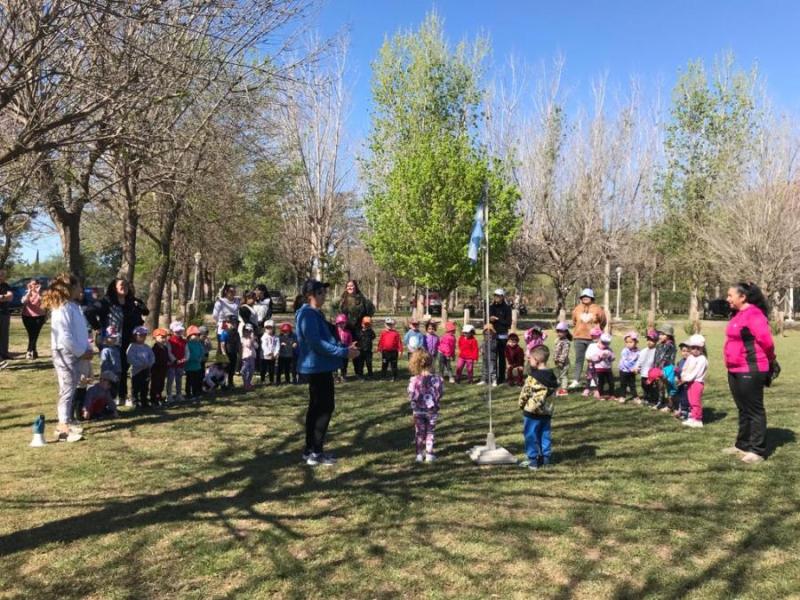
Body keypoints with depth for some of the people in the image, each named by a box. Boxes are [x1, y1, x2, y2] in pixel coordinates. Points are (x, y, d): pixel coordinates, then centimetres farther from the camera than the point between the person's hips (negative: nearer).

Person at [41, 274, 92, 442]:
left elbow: (81, 331, 17)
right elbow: (65, 337, -24)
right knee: (67, 390, -5)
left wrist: (87, 349, 5)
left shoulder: (74, 306, 13)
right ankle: (64, 427, -1)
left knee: (71, 389, 14)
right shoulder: (62, 308, -17)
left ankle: (65, 423, 23)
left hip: (75, 354, 9)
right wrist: (81, 352, -16)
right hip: (65, 354, -9)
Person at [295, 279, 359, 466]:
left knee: (317, 407, 14)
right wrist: (344, 352, -22)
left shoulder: (317, 314, 16)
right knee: (326, 407, -7)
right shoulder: (308, 314, -17)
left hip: (319, 367, 10)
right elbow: (316, 343, -24)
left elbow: (326, 339, 20)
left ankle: (311, 449, 21)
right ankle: (315, 452, -2)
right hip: (317, 367, -10)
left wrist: (345, 347, 6)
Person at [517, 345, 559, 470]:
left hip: (532, 412, -6)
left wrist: (522, 404, 5)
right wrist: (547, 406, 15)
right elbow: (553, 393, 9)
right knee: (545, 435, 15)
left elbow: (525, 393, -11)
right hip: (547, 412, 6)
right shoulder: (552, 377, 3)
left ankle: (532, 460, 7)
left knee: (531, 436, 4)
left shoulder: (533, 377, -18)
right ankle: (546, 458, 20)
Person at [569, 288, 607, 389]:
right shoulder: (577, 309, 5)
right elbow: (574, 322, 19)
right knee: (579, 359, 1)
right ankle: (575, 380, -1)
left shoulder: (597, 309, -4)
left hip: (593, 339, -2)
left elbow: (603, 322, 8)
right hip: (579, 338, 2)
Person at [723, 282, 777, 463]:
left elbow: (766, 340, -20)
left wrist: (770, 361, -5)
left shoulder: (753, 314, -17)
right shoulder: (738, 314, 12)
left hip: (750, 371, -9)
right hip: (736, 371, 10)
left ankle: (757, 451, 6)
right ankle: (742, 445, 27)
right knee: (743, 409, 17)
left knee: (754, 410, -2)